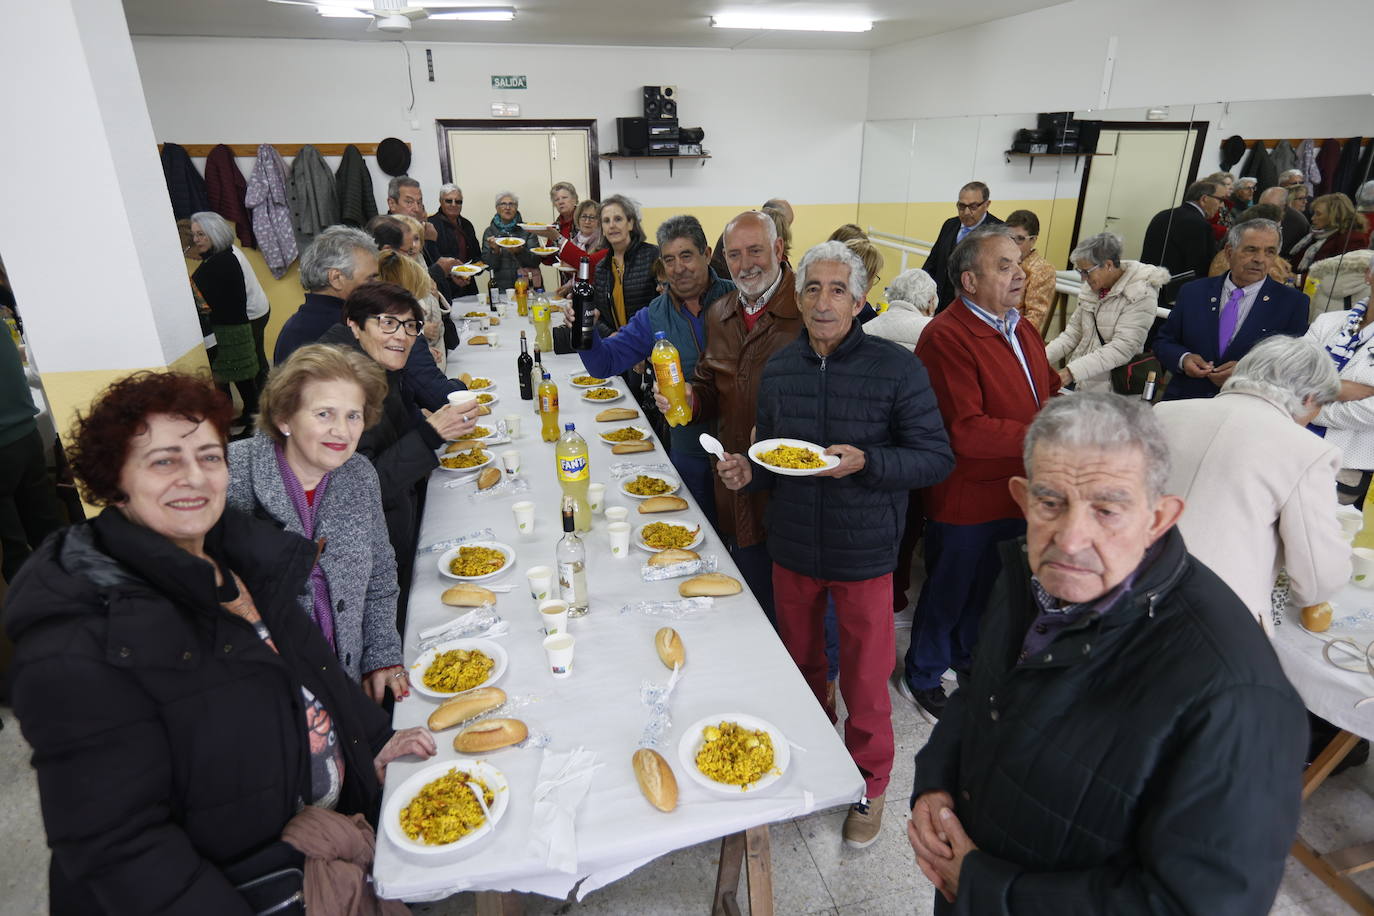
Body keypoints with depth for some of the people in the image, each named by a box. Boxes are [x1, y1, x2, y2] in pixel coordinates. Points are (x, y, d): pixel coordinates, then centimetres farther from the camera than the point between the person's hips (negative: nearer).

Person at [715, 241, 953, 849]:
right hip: (792, 547, 4)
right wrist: (747, 471, -9)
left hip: (864, 552, -4)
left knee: (864, 682, 10)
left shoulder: (897, 369, -13)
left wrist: (866, 461, -26)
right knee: (800, 664, 23)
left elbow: (937, 457, -11)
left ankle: (869, 786, 38)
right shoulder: (779, 370, 1)